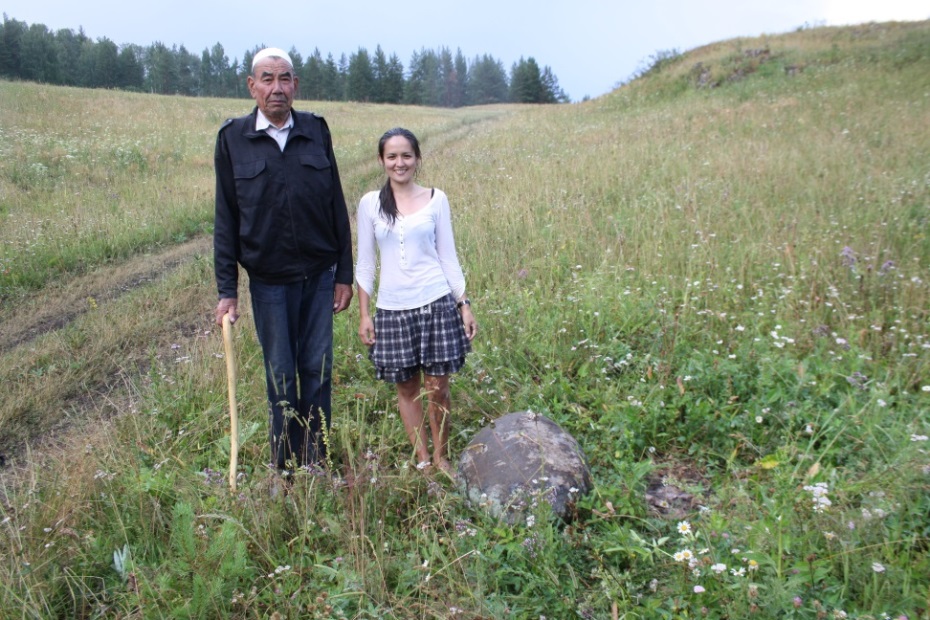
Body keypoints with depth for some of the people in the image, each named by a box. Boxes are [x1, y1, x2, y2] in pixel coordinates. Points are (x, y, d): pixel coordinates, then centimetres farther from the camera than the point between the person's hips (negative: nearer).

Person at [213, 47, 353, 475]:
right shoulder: (233, 138, 0)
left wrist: (344, 273, 4)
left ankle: (317, 463, 23)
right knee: (281, 376, 8)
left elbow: (337, 206, 5)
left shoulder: (316, 131, 3)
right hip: (268, 281, -1)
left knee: (317, 370, 7)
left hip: (319, 275, 1)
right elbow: (225, 220, 0)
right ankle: (285, 469, 24)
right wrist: (226, 290, -3)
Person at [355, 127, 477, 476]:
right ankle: (422, 459, 24)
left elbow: (448, 257, 6)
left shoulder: (436, 200, 2)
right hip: (392, 307, 1)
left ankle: (441, 458, 21)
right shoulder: (370, 204, 3)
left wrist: (464, 305, 1)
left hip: (436, 303, -1)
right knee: (406, 388, 9)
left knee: (437, 388, 2)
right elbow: (365, 263, 6)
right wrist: (364, 314, 3)